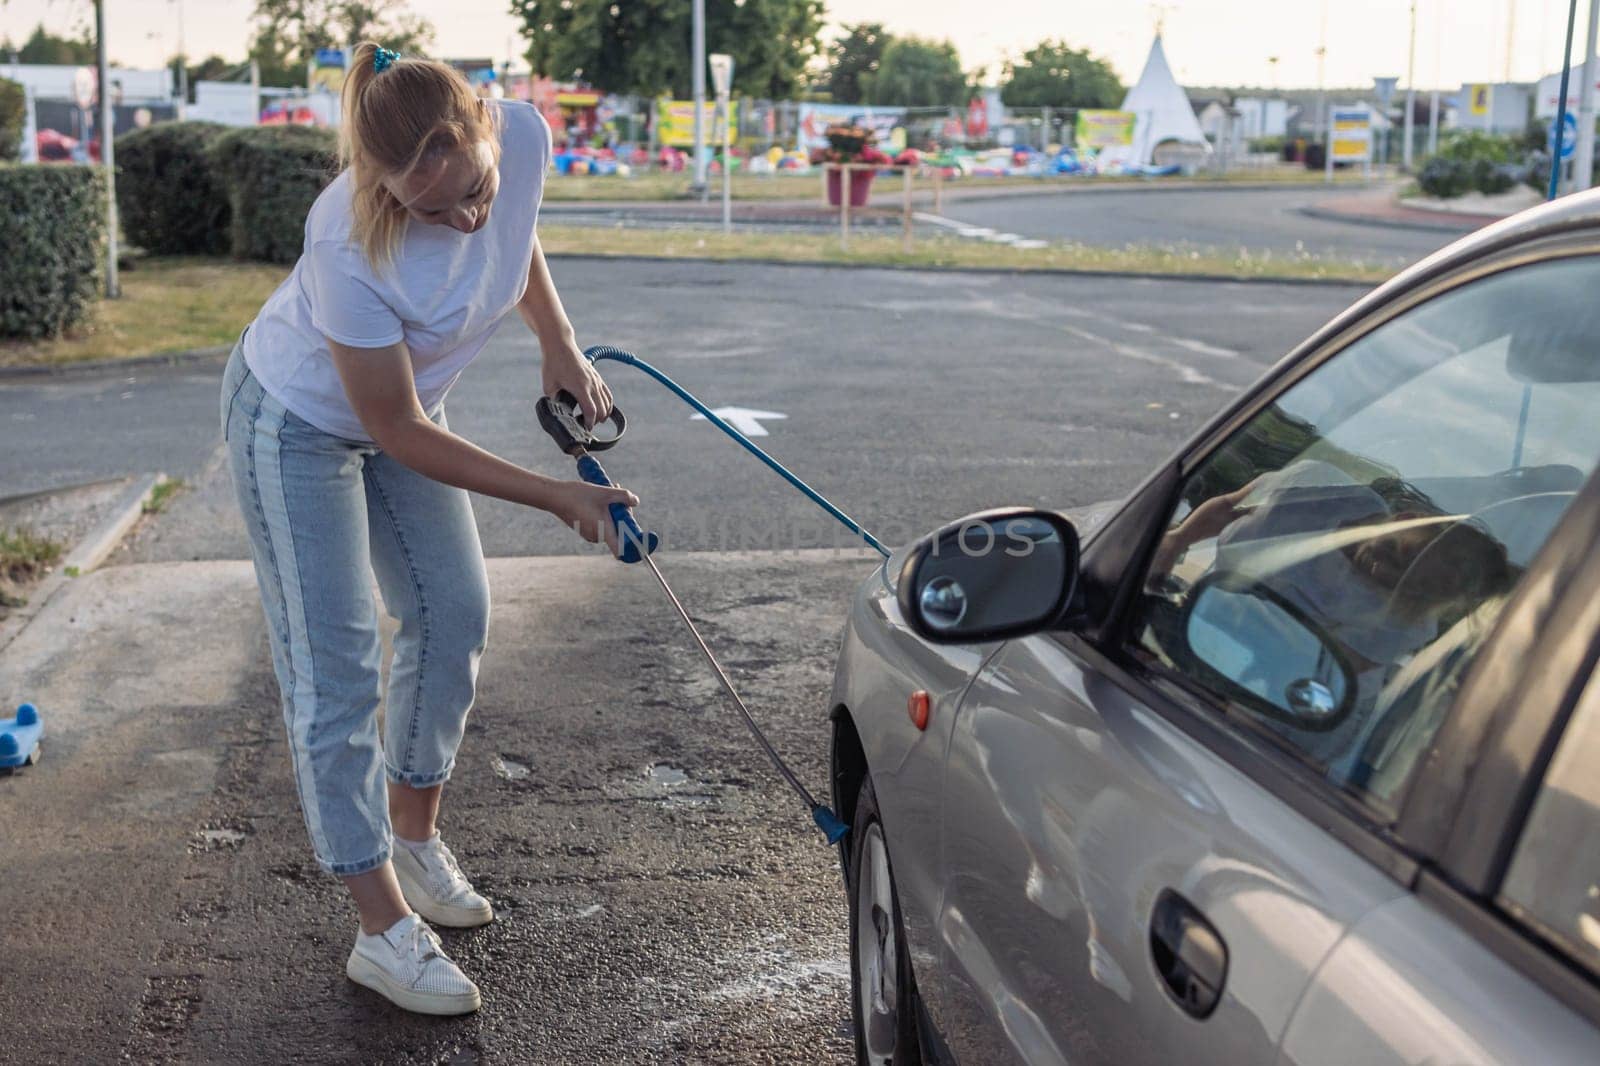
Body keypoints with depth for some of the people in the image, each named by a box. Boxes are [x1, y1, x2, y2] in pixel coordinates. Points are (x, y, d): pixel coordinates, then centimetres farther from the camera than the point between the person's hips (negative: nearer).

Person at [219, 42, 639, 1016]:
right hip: (301, 420, -6)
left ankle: (415, 840, 31)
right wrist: (557, 496, -24)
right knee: (335, 670, -5)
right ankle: (385, 929, 3)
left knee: (455, 615, 12)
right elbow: (398, 434, -28)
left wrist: (560, 346, -5)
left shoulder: (523, 135, -24)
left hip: (402, 409, 7)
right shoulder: (351, 245, -40)